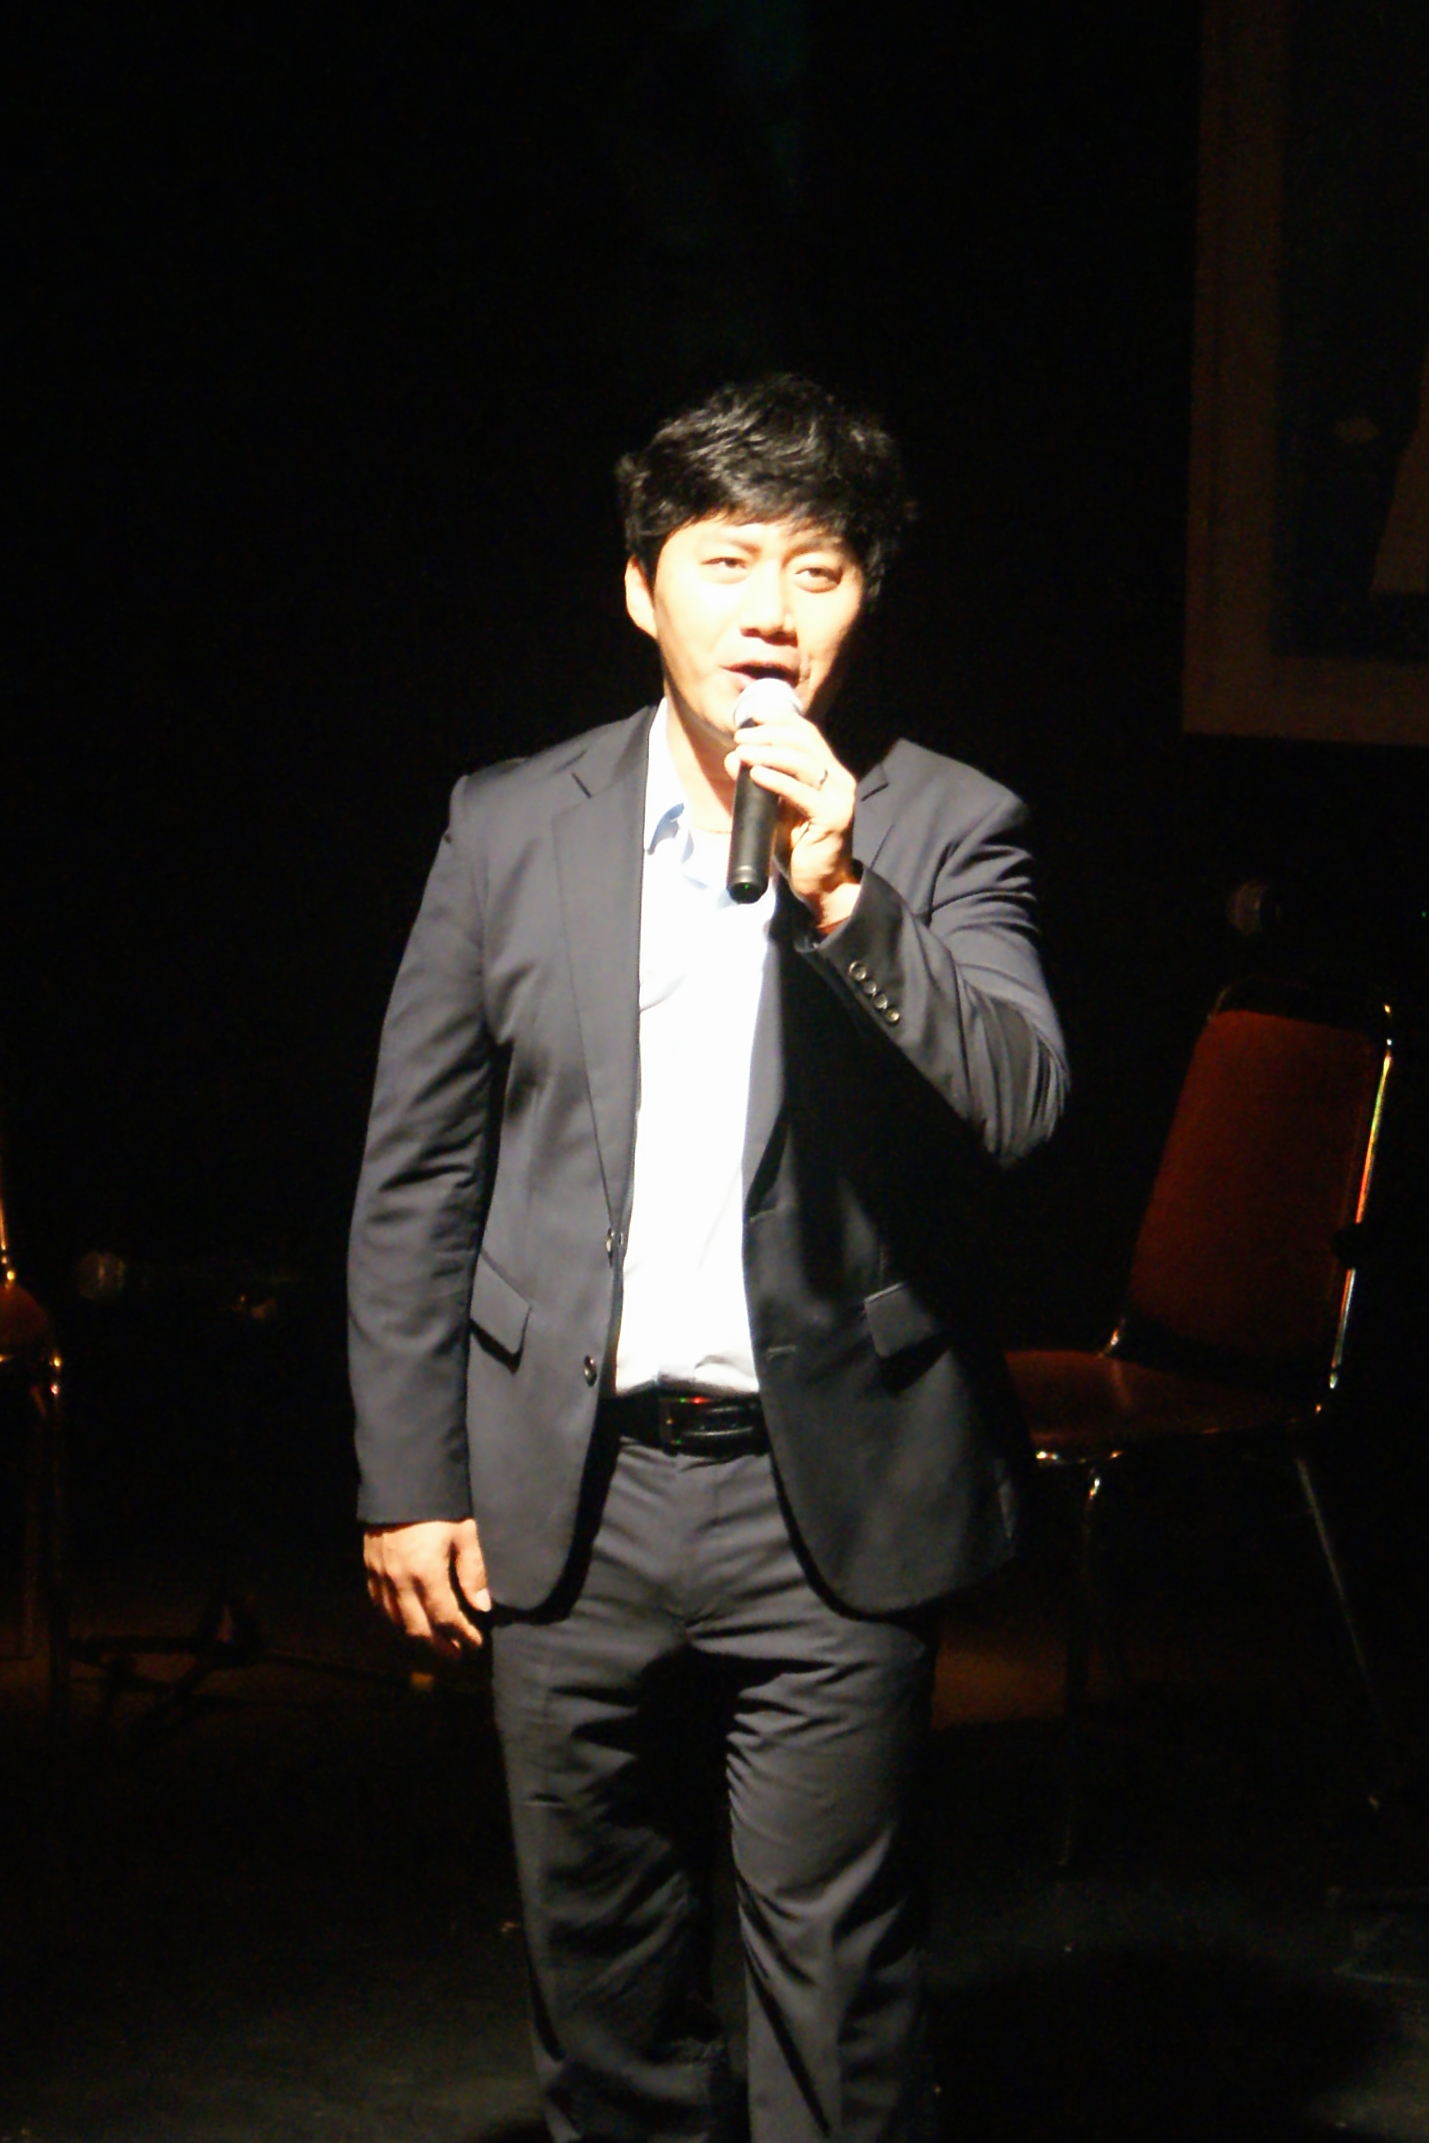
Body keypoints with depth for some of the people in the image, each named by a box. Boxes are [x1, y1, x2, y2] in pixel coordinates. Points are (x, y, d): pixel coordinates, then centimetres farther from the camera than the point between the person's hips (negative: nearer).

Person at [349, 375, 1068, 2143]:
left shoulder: (942, 831, 1)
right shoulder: (513, 828, 5)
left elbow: (1018, 1100, -13)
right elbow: (415, 1179, 8)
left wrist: (845, 903, -26)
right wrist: (407, 1478, 4)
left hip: (828, 1497, -2)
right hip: (569, 1490, 2)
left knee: (834, 1965, 1)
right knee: (599, 1953, 13)